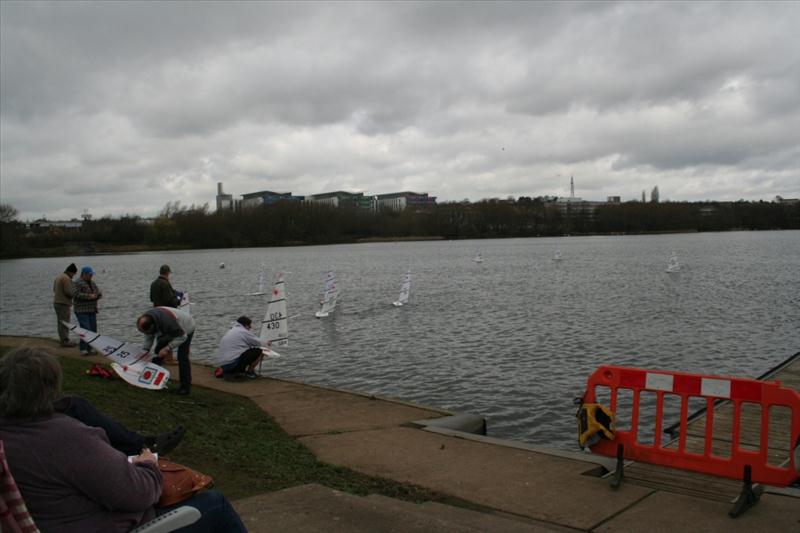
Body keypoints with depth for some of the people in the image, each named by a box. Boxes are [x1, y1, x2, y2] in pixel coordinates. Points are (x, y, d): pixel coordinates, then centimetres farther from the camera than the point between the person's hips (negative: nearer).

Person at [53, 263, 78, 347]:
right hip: (64, 303, -10)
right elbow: (69, 292, -22)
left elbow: (54, 289, 18)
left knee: (61, 322, 15)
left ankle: (62, 339, 22)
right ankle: (65, 341, -3)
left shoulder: (58, 276, 14)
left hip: (56, 302, 10)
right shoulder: (66, 278, -17)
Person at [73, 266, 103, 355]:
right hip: (82, 311, -7)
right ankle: (83, 349, -7)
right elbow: (76, 294, -22)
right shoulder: (77, 283, -7)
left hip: (92, 311, 7)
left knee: (93, 330, 5)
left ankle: (90, 348, 12)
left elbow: (99, 294, 15)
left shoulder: (92, 283, 15)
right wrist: (89, 296, -23)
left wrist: (96, 296, -8)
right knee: (86, 330, -14)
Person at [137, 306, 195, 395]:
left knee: (182, 357, -13)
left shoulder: (167, 322, -45)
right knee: (158, 351, 2)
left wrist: (167, 348, -34)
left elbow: (182, 337, -33)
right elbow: (149, 337, -5)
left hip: (185, 329, -7)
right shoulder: (146, 320, -22)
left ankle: (185, 387, -5)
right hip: (169, 330, 7)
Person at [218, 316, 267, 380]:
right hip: (234, 363, -9)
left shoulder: (229, 332, 22)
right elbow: (259, 342, 4)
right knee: (258, 351, 0)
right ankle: (250, 372, 9)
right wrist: (266, 343, 27)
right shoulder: (244, 332, -3)